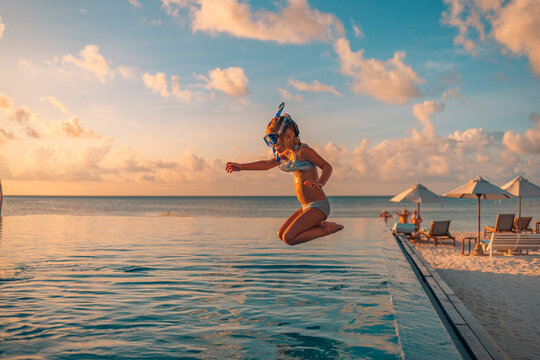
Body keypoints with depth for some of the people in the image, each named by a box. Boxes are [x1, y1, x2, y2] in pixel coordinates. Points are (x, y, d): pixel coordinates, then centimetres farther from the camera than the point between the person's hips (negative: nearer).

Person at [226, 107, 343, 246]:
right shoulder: (285, 154, 11)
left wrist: (320, 183, -30)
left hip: (319, 206, -9)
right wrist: (242, 166, 23)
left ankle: (327, 228, -2)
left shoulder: (303, 150, -14)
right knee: (281, 234, 10)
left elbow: (327, 167, -11)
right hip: (307, 207, 9)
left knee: (289, 238, -15)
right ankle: (320, 225, 12)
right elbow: (266, 164, 24)